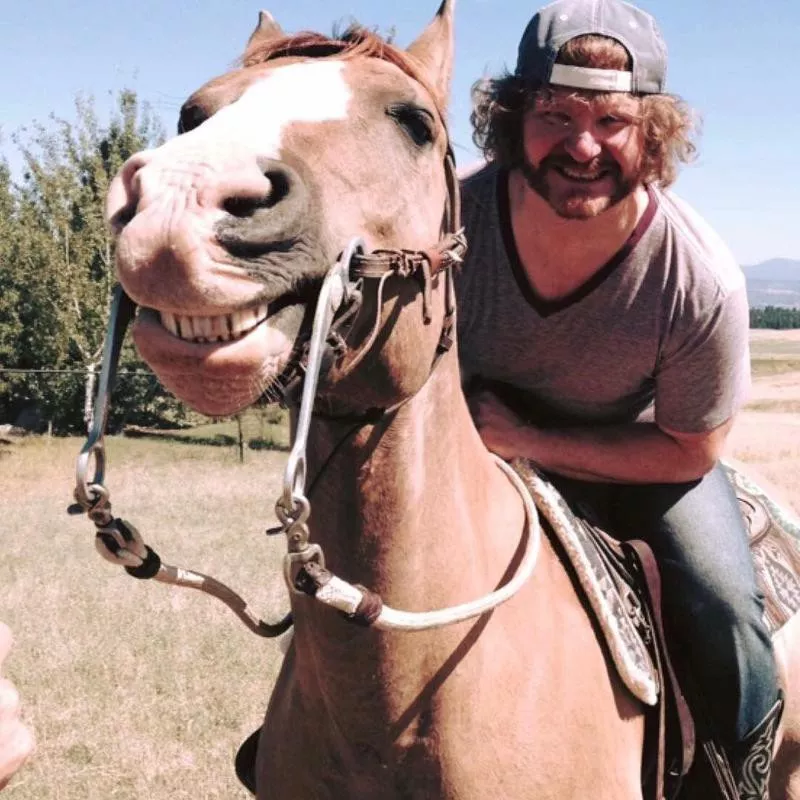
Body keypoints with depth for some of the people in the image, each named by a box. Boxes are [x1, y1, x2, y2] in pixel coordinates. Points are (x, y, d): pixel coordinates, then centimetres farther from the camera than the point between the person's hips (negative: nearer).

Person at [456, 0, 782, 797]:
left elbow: (691, 450, -18)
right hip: (482, 442, 2)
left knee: (722, 606, -17)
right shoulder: (450, 221, -29)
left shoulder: (702, 281, -32)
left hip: (644, 453, -1)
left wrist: (529, 443, -26)